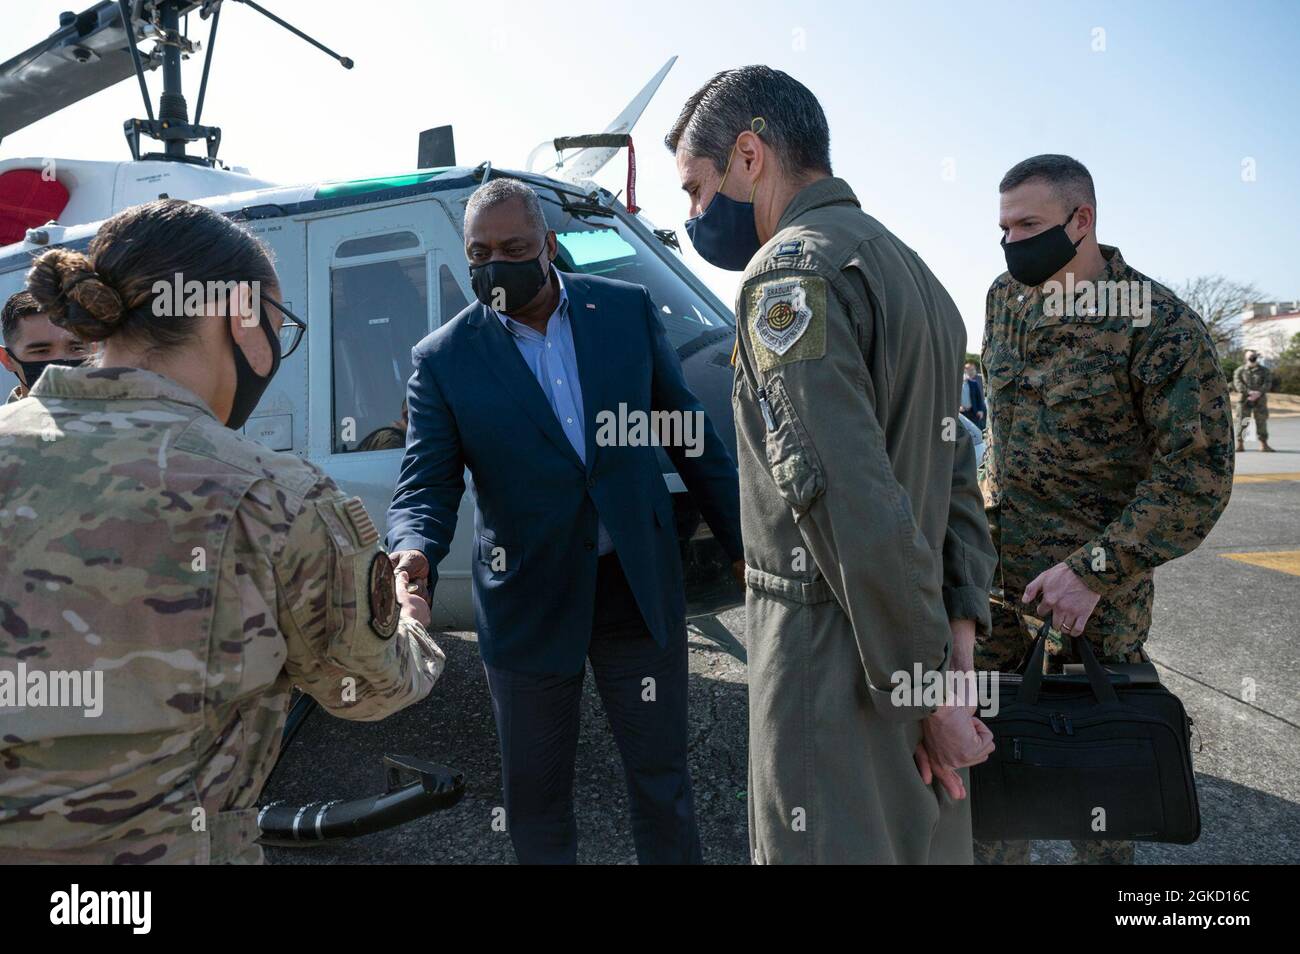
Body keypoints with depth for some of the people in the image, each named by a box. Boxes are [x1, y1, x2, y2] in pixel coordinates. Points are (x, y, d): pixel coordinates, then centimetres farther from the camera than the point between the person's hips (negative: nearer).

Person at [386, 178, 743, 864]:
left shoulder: (628, 309, -1)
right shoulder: (442, 359, -5)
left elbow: (689, 432, 5)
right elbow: (426, 485, -7)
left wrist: (742, 543, 6)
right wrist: (415, 553, -30)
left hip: (639, 587, 1)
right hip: (528, 603, 0)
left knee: (662, 780, 15)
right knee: (535, 793, 15)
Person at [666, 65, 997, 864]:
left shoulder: (790, 272, -13)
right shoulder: (912, 272, 17)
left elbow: (854, 506, -22)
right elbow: (957, 475, 14)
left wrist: (926, 690, -15)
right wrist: (960, 627, 8)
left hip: (834, 668, -9)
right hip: (920, 648, 9)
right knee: (926, 842, 20)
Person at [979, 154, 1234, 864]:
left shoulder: (1162, 326, -14)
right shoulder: (1005, 299, 5)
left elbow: (1199, 474, -16)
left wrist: (1093, 571, -21)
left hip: (1094, 587, -5)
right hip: (997, 567, 6)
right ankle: (993, 853, 32)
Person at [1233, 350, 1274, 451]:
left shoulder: (1264, 371, 10)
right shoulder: (1240, 371, 7)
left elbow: (1267, 384, -1)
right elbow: (1238, 384, -6)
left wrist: (1259, 393, -19)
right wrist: (1249, 392, -20)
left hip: (1260, 400, 1)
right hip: (1244, 400, -1)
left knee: (1261, 421, 0)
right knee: (1242, 421, -3)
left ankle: (1263, 444, 4)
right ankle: (1240, 444, 1)